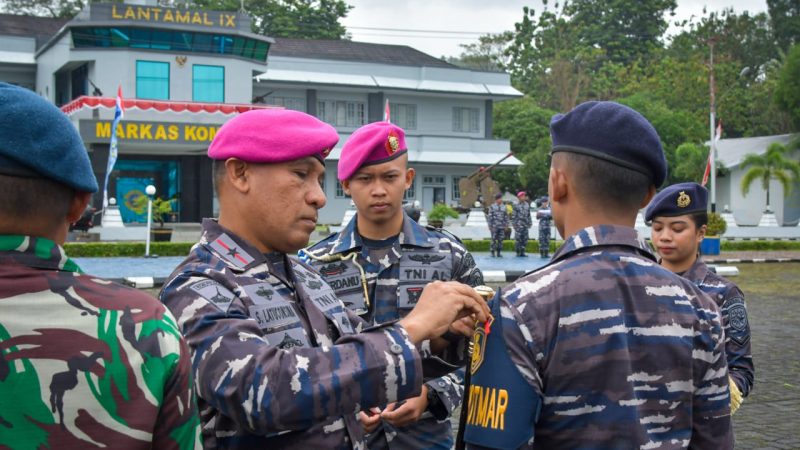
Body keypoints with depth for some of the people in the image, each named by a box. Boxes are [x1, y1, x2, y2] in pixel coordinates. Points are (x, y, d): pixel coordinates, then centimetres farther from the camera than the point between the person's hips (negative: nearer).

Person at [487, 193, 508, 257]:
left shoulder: (504, 207, 10)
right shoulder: (492, 207, 0)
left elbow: (506, 216, 12)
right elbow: (489, 217, -2)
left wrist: (506, 225, 5)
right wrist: (490, 226, -6)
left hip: (502, 227, 3)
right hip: (494, 227, -3)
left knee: (500, 240, 3)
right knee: (494, 239, -2)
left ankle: (498, 253, 10)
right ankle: (493, 252, 6)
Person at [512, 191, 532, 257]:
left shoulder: (527, 205, 12)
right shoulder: (516, 205, -3)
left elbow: (529, 214, 18)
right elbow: (514, 216, -4)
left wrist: (530, 222, 13)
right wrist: (514, 224, -9)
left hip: (525, 225, 5)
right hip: (519, 225, -5)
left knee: (525, 239, 4)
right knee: (518, 239, -4)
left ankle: (522, 252, 11)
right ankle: (518, 252, 2)